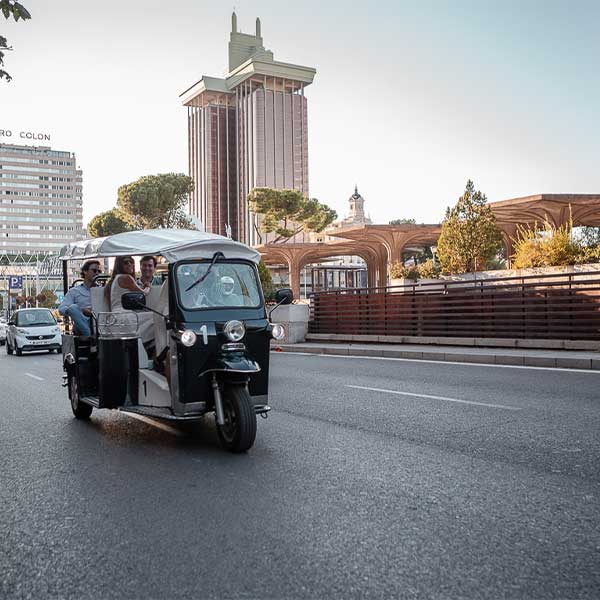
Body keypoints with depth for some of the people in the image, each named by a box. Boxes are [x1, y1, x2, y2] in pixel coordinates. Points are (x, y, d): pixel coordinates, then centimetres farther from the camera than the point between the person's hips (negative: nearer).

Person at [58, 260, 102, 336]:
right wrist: (81, 310, -13)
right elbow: (61, 309, 4)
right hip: (81, 325, -1)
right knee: (73, 307, -29)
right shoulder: (74, 291, 19)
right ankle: (90, 336, -37)